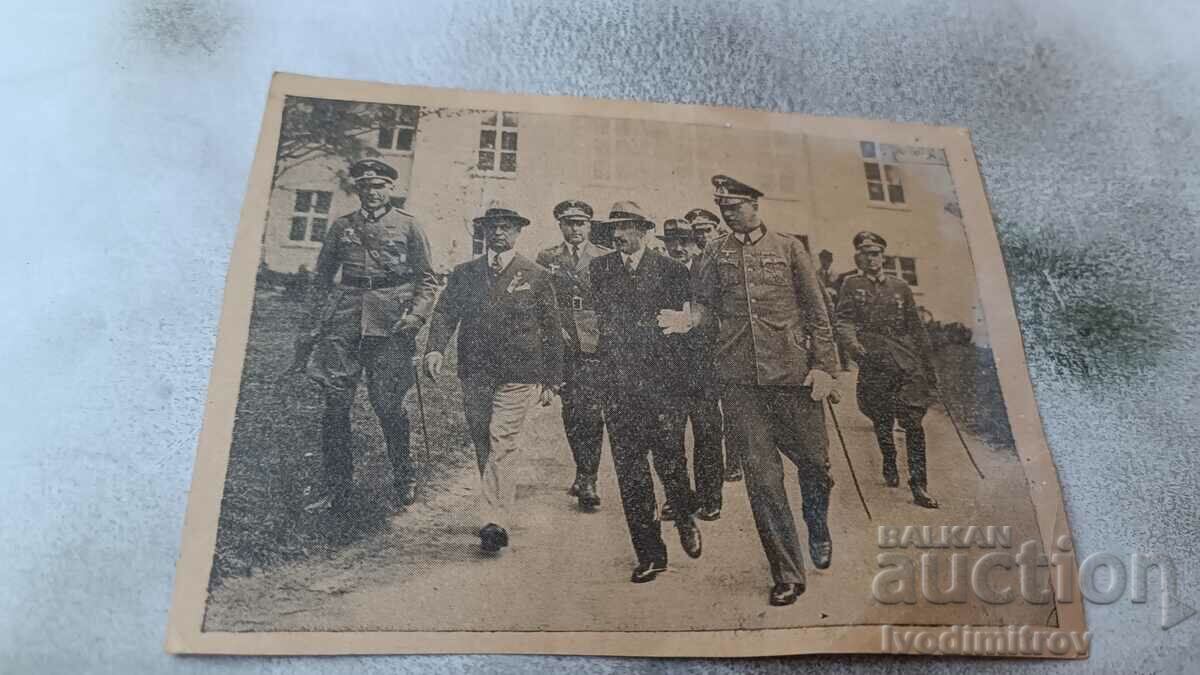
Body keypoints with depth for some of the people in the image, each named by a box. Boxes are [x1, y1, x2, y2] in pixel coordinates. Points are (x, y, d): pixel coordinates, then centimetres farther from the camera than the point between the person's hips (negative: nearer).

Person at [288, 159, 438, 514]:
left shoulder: (408, 226, 8)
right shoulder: (341, 227, 15)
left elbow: (427, 279, 6)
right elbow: (321, 280, 16)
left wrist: (416, 315, -11)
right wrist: (308, 333, 9)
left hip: (389, 324, -2)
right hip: (344, 323, 3)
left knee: (389, 406, 0)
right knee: (335, 406, 0)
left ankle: (404, 481, 20)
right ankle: (337, 490, 11)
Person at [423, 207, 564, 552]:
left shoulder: (536, 276, 5)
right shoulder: (463, 274, 12)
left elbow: (552, 330, 6)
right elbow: (444, 313, 5)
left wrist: (551, 380, 4)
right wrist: (435, 349, -15)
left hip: (518, 376, -3)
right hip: (474, 374, 4)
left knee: (502, 443, -13)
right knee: (483, 446, 10)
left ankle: (495, 523, -14)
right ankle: (498, 511, 27)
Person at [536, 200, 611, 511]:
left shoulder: (606, 258, 9)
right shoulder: (546, 258, 13)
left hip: (595, 344, -2)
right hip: (562, 345, 2)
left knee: (591, 411, -10)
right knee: (571, 412, 6)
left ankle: (587, 480, -4)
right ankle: (583, 472, 23)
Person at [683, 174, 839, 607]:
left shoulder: (788, 248, 7)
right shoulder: (714, 254, 11)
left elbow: (816, 310, 5)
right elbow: (707, 304, 15)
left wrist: (823, 365, -2)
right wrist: (688, 321, -8)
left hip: (793, 374, 0)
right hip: (741, 380, 1)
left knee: (813, 459, 8)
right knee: (761, 473, 0)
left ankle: (819, 532, 41)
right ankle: (787, 575, 11)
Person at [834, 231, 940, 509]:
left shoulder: (900, 286, 16)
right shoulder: (851, 285, 9)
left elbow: (916, 329, 18)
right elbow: (844, 321, -4)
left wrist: (929, 368, 15)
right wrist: (853, 344, -26)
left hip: (907, 362, 1)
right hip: (874, 363, -1)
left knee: (914, 422, -8)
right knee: (882, 422, 8)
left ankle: (918, 486, -5)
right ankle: (890, 466, 34)